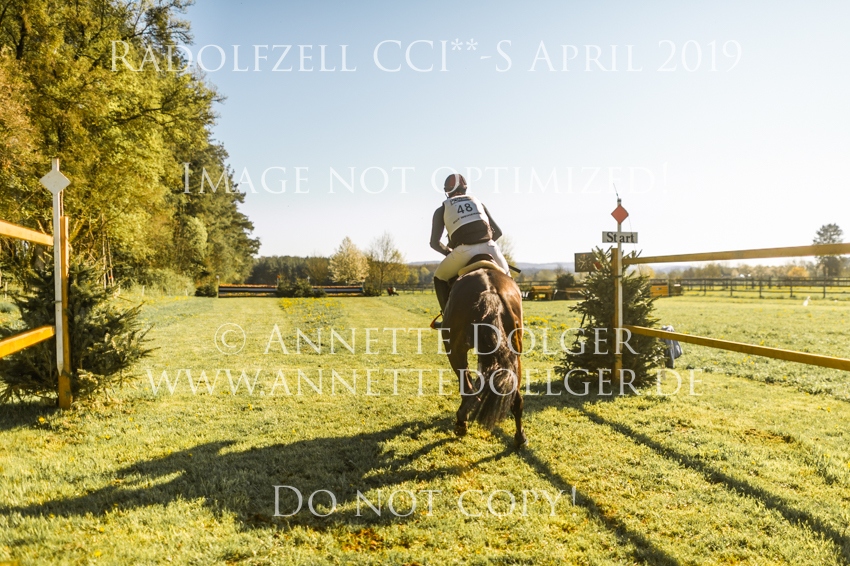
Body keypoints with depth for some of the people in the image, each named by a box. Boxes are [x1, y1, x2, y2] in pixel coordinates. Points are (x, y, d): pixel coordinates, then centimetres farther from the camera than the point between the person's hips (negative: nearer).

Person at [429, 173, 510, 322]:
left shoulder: (441, 210, 19)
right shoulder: (478, 203, 27)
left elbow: (434, 243, 11)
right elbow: (498, 232, 26)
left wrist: (448, 252, 28)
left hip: (464, 250, -2)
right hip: (489, 246, 3)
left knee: (439, 277, 23)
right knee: (505, 275, 30)